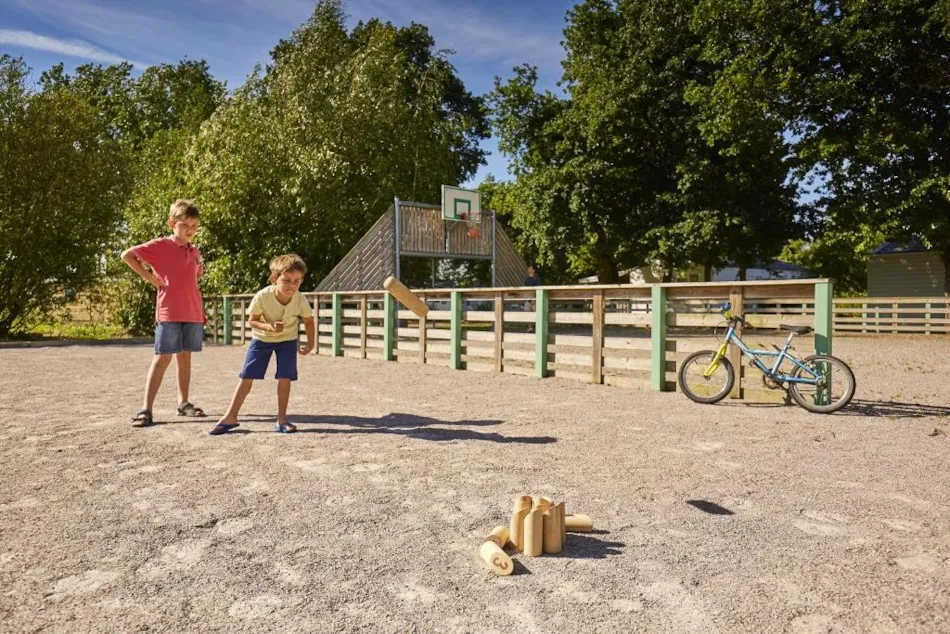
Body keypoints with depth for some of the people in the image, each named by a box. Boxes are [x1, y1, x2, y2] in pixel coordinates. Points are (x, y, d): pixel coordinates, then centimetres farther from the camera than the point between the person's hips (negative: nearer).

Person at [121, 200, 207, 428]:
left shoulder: (195, 252, 14)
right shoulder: (160, 246, -4)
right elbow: (127, 255, -8)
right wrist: (151, 278, -10)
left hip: (193, 313, 6)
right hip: (169, 313, -6)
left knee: (185, 357, 12)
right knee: (163, 358, -6)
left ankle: (183, 403, 22)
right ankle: (146, 409, -2)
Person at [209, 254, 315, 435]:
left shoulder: (301, 300, -26)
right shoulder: (262, 296, -31)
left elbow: (308, 321, -6)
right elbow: (252, 320, -17)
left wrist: (310, 344, -5)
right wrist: (269, 326, -35)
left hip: (287, 340, 0)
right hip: (261, 338, 0)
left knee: (285, 378, -9)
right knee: (246, 377, 1)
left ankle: (282, 418, 6)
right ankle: (230, 417, 11)